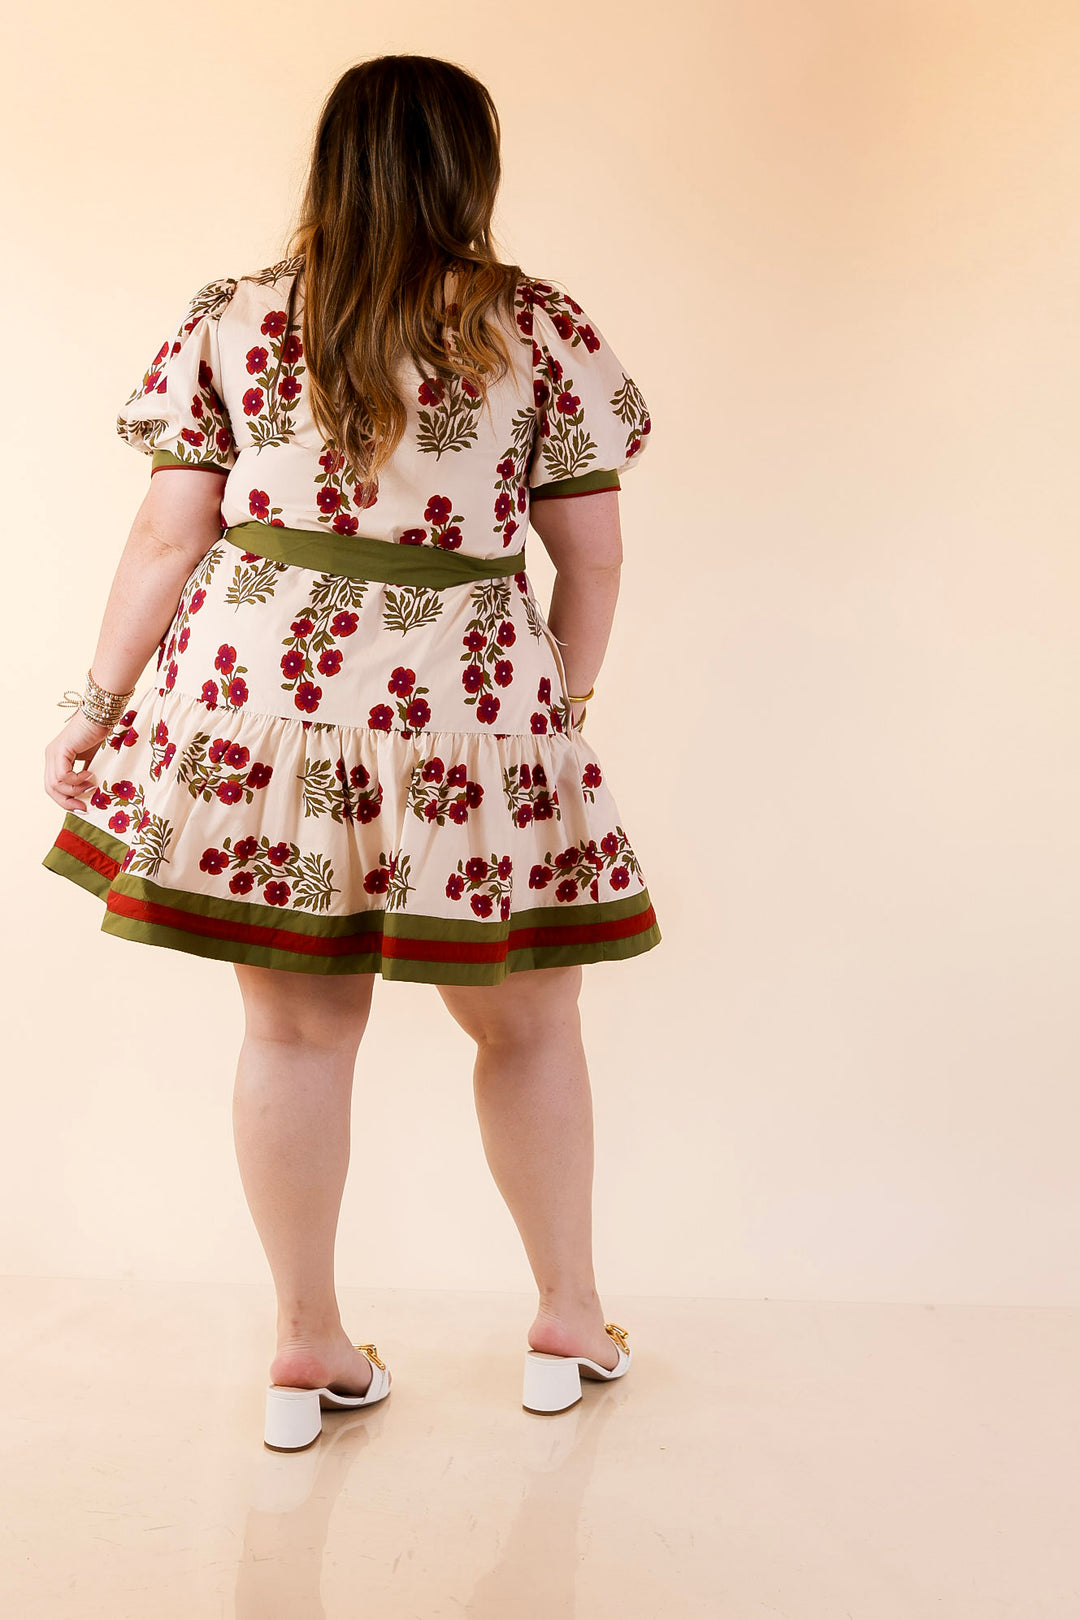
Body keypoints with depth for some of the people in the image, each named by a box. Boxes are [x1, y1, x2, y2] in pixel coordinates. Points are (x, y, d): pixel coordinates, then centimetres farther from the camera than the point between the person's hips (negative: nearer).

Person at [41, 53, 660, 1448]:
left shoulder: (228, 323, 4)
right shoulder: (541, 329, 1)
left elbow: (169, 536, 2)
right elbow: (591, 552, 1)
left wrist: (98, 702, 10)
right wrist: (564, 705, 14)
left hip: (262, 694, 2)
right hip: (466, 704, -2)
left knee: (294, 1025, 11)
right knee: (526, 1021, 14)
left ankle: (307, 1337, 22)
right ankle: (570, 1316, 29)